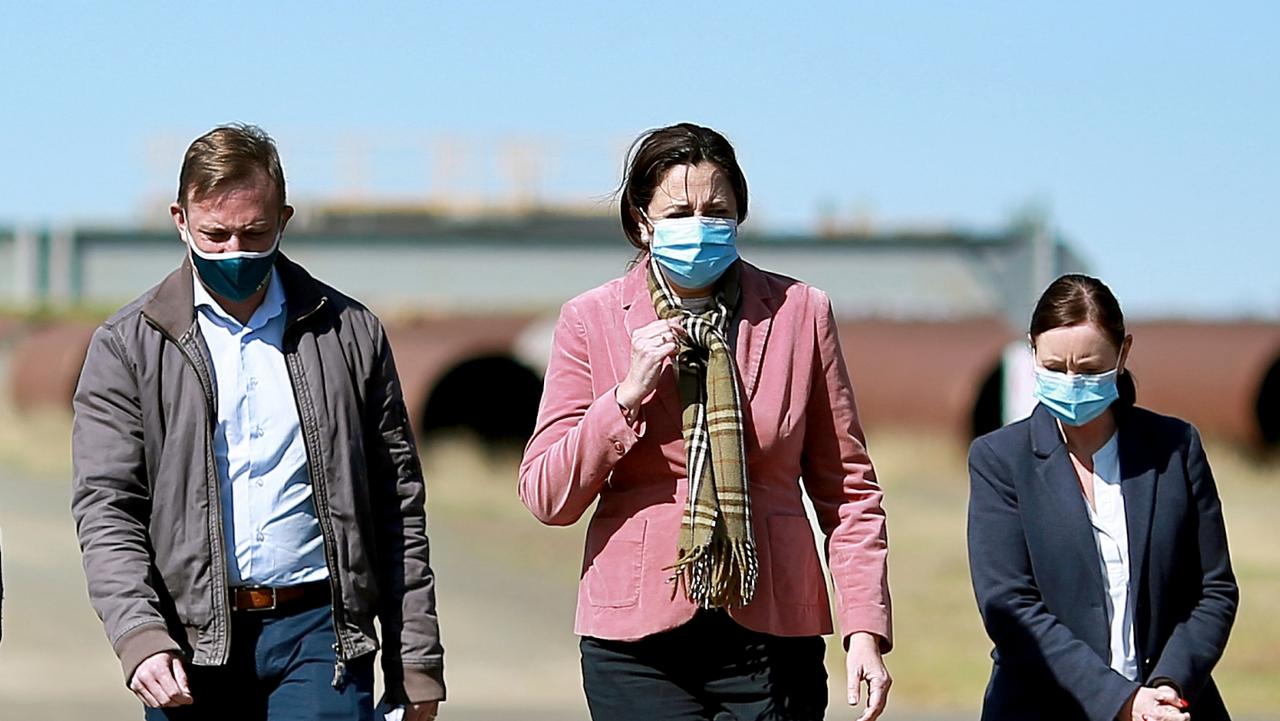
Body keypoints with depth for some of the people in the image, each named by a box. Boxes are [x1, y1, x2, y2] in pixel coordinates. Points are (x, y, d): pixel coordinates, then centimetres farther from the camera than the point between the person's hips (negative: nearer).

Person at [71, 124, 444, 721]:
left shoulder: (350, 334, 8)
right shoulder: (127, 347, 5)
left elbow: (398, 507, 10)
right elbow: (105, 506, -1)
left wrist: (415, 660, 7)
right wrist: (140, 637, -17)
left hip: (317, 632, 0)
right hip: (188, 645, 0)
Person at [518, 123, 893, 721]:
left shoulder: (799, 313, 6)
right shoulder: (592, 321, 5)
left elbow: (847, 489, 8)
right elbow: (546, 498, 1)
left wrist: (865, 628, -1)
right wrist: (629, 393, -10)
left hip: (771, 631, 1)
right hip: (638, 642, -1)